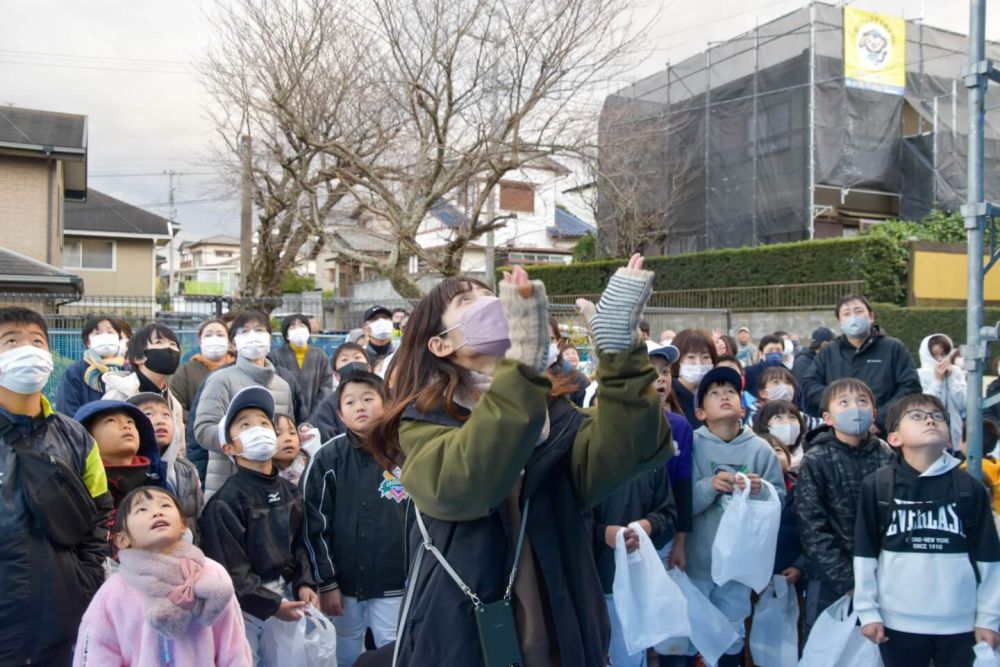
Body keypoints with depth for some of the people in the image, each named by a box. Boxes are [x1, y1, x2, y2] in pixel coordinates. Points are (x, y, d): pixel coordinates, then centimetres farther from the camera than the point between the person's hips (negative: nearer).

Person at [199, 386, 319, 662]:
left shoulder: (289, 492, 8)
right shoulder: (226, 502, -14)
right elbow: (231, 569, -16)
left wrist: (304, 584, -3)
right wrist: (271, 604, -17)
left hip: (283, 596, 6)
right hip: (244, 606, -6)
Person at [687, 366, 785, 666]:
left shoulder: (760, 449, -5)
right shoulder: (692, 445, -10)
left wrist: (760, 491, -22)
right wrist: (709, 486, -28)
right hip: (695, 558, -1)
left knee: (732, 634, 19)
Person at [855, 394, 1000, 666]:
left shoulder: (970, 488, -1)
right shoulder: (876, 485, -4)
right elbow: (865, 553, -1)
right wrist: (867, 611, -2)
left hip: (961, 623, 1)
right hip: (898, 622, -1)